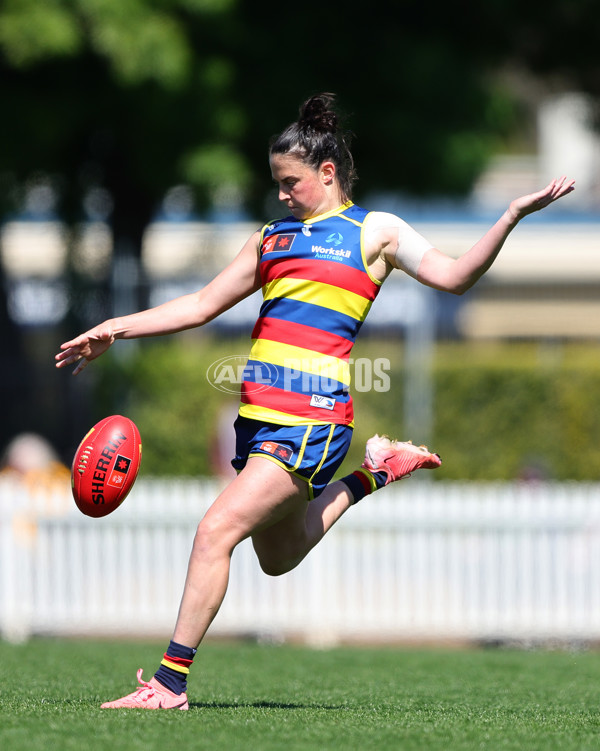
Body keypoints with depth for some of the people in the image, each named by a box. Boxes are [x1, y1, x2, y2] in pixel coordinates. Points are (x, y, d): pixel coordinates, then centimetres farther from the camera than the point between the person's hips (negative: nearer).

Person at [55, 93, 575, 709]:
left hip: (312, 419, -7)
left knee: (216, 531, -18)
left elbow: (453, 276, -3)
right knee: (278, 558, 17)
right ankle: (370, 475, 35)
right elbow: (204, 304, 24)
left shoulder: (374, 231, 5)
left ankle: (171, 680, -15)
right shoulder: (272, 237, 21)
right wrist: (117, 329, 17)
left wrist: (511, 215, -14)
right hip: (258, 414, 8)